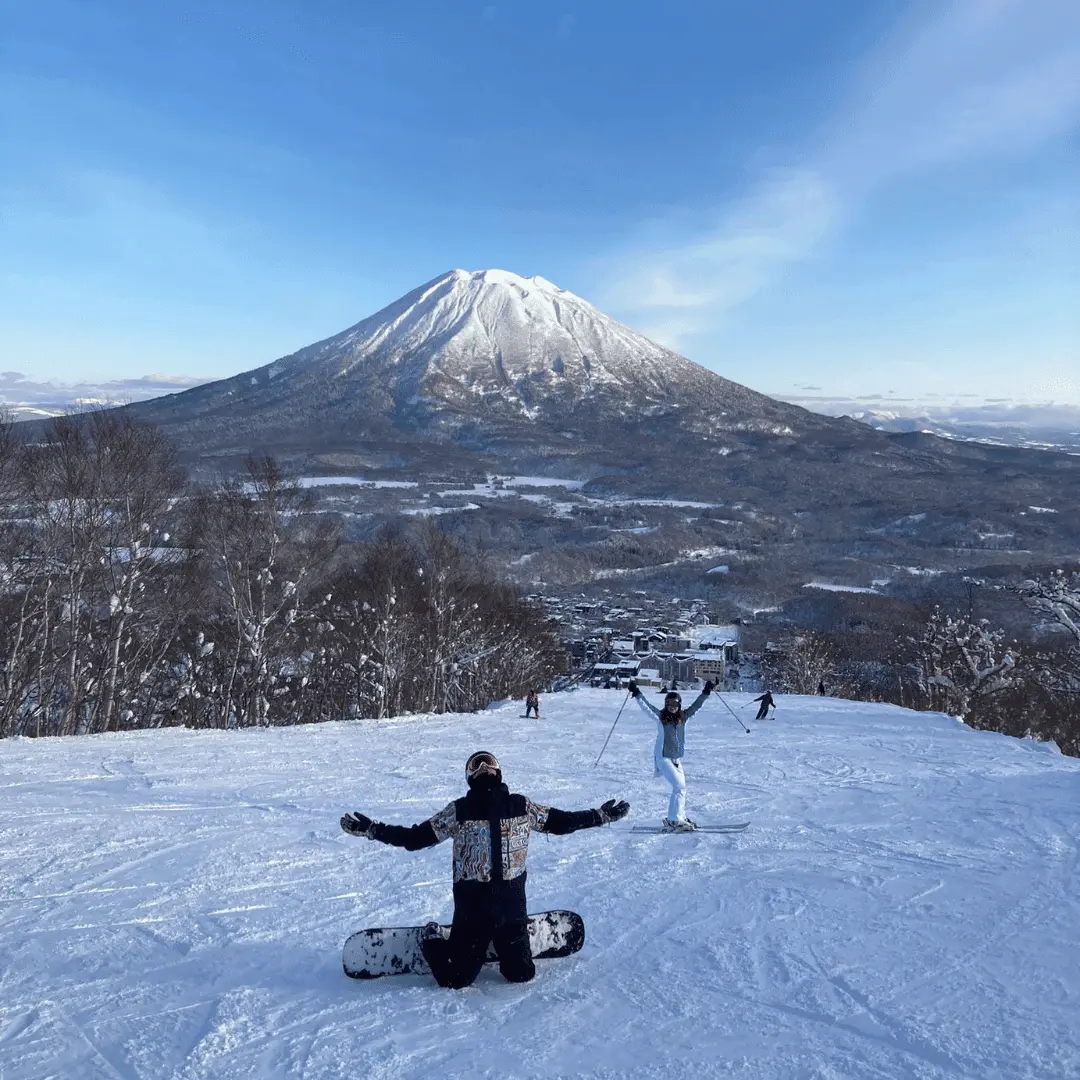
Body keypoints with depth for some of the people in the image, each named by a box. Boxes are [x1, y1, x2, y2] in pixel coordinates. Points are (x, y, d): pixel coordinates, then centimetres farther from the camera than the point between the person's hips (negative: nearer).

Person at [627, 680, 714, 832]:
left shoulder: (683, 716, 4)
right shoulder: (660, 716, -7)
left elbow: (696, 705, 11)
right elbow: (646, 707, -14)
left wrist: (706, 692, 6)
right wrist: (637, 694, -23)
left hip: (676, 758, 6)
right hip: (663, 757, -6)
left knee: (681, 788, 11)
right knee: (680, 787, -12)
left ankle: (680, 818, 23)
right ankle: (673, 821, -9)